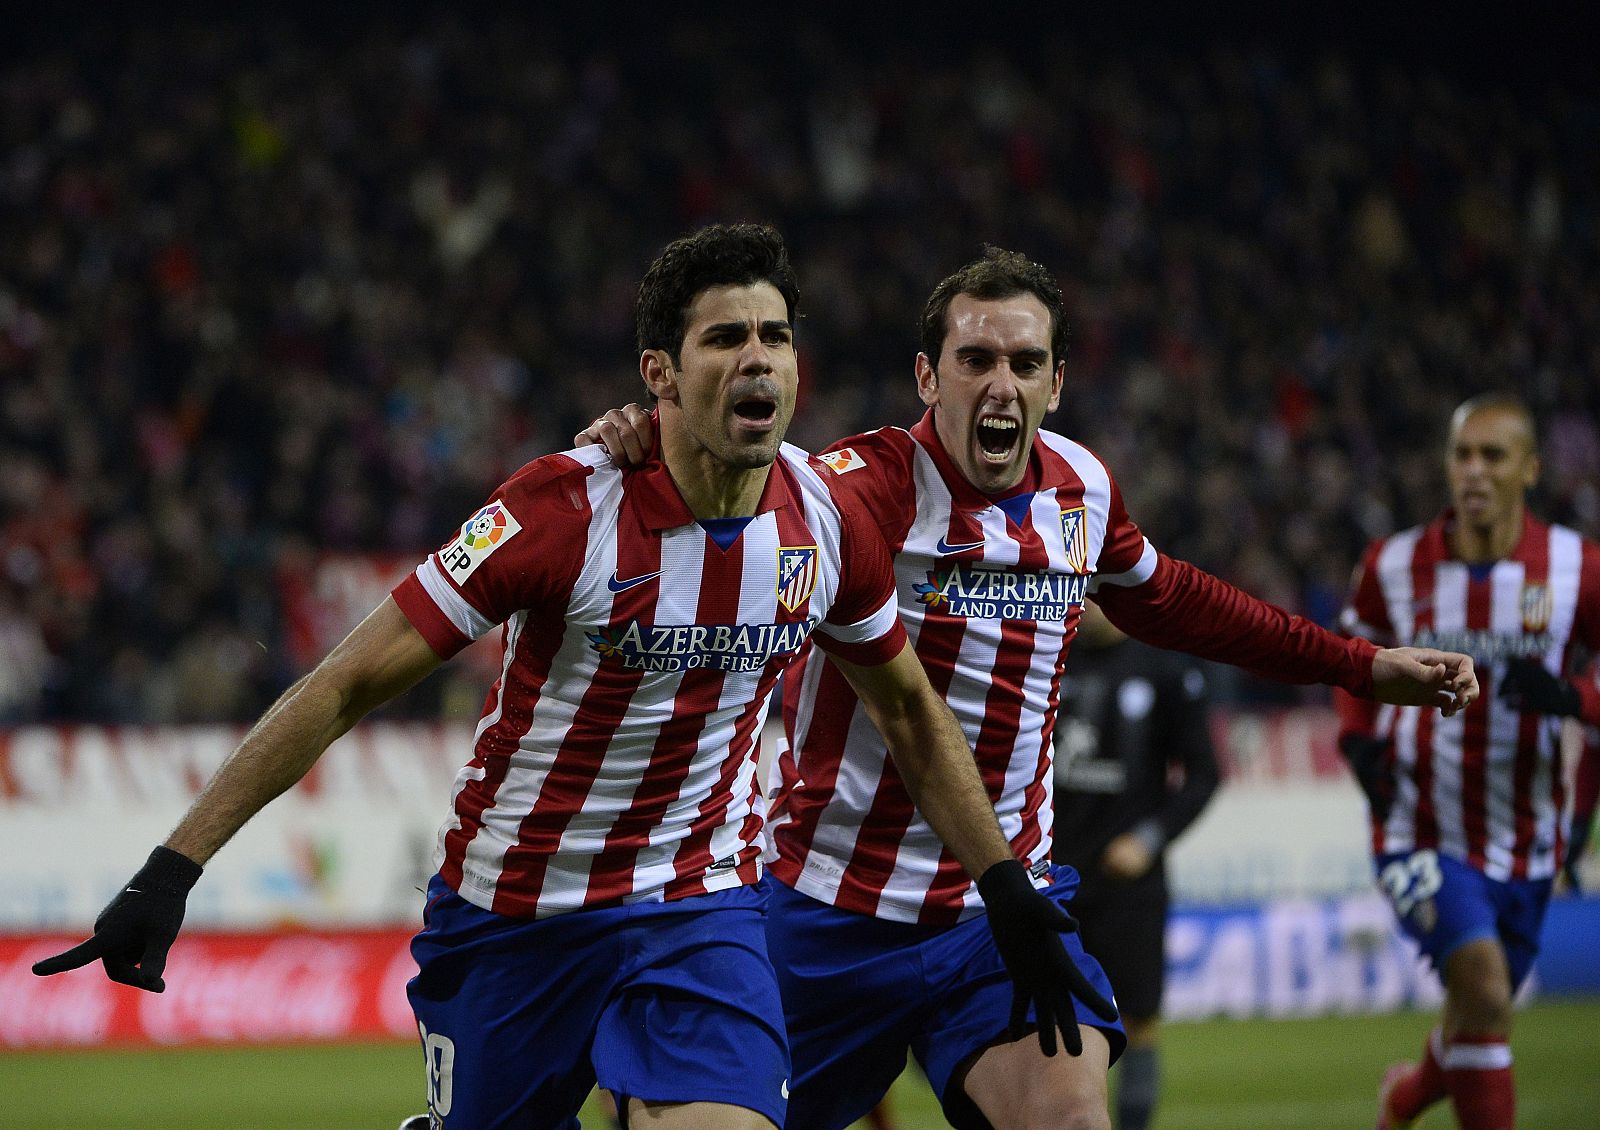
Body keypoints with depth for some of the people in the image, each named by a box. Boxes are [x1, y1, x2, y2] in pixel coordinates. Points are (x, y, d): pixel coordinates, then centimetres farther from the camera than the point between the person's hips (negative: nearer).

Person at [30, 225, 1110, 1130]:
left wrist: (1006, 886, 14)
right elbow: (344, 687, -19)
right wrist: (172, 870, -23)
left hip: (700, 910, 2)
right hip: (510, 914, -2)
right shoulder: (565, 511, -21)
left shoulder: (825, 517, -7)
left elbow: (911, 705, 14)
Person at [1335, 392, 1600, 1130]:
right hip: (1422, 833, -2)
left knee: (1478, 1017, 16)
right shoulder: (1395, 567, -5)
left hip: (1523, 841, 2)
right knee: (1484, 988, -24)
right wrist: (1360, 739, -5)